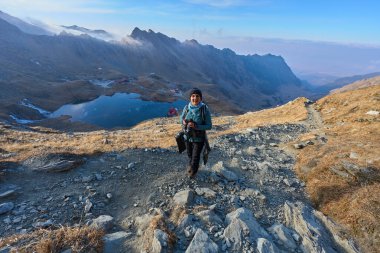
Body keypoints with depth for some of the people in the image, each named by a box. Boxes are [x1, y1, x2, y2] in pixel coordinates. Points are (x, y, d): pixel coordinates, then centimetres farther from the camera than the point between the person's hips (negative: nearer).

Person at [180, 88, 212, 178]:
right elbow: (181, 118, 5)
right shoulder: (186, 107, -12)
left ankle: (193, 170, 46)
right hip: (188, 137, 3)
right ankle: (191, 164, 59)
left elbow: (209, 126, -17)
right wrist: (183, 121, -19)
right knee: (190, 154, 25)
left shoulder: (205, 109, -22)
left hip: (199, 138, -3)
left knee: (195, 157, 12)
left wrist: (195, 126, -30)